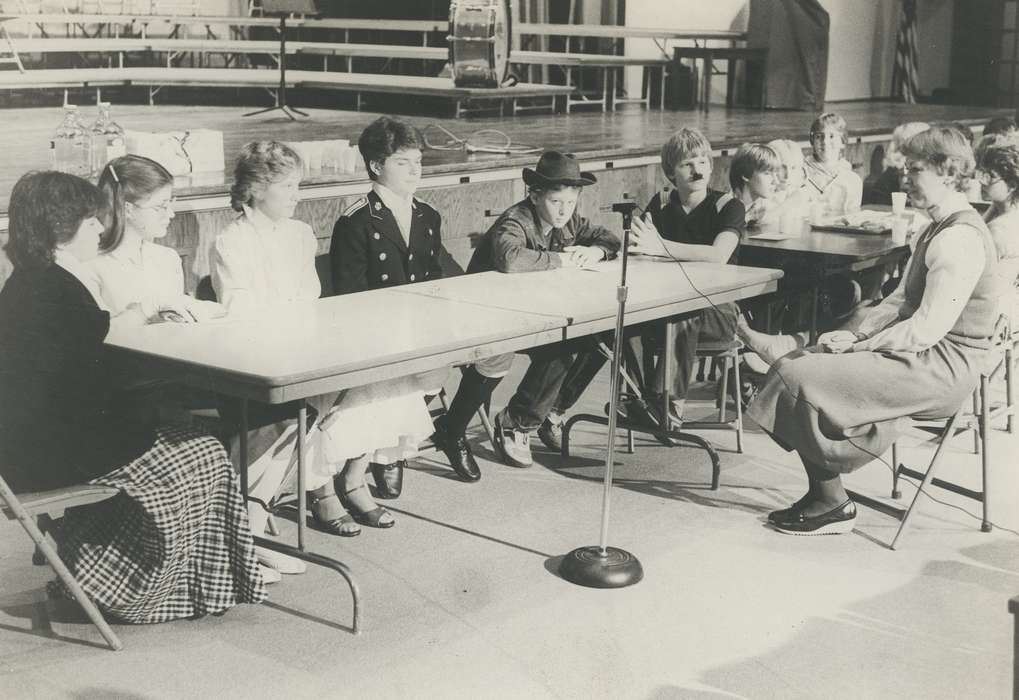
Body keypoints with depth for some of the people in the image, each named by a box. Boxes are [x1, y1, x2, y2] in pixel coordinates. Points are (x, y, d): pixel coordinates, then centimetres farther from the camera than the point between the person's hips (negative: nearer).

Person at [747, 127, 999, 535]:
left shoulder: (960, 238, -19)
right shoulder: (940, 229, 14)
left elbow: (927, 328, -24)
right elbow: (902, 301, 16)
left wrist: (857, 346, -16)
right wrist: (857, 335, 0)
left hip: (942, 369, -10)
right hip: (926, 355, 10)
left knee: (803, 378, -17)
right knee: (795, 363, 1)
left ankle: (834, 504, -3)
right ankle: (821, 494, 2)